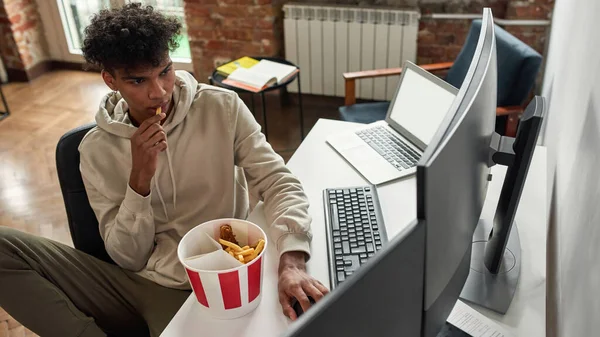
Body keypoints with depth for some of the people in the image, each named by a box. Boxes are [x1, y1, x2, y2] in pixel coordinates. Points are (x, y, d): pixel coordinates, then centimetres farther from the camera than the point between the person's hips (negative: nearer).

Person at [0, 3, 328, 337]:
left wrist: (292, 263, -30)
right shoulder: (98, 149, -3)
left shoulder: (223, 108, -7)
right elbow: (128, 258, -4)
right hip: (134, 281, 3)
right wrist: (140, 178, -21)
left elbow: (279, 182, -11)